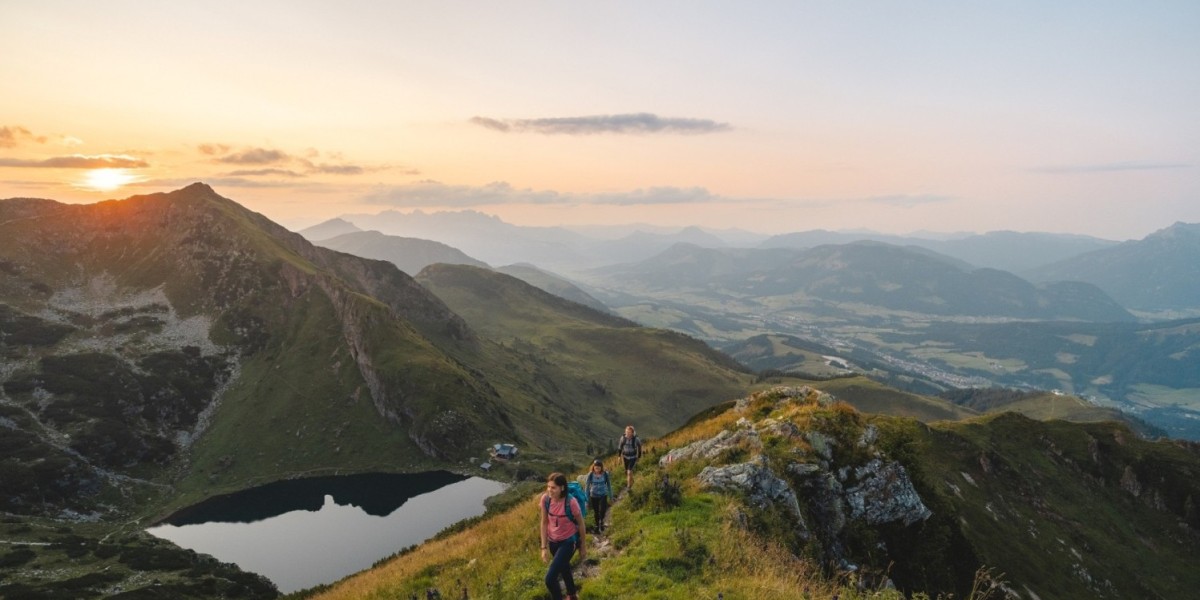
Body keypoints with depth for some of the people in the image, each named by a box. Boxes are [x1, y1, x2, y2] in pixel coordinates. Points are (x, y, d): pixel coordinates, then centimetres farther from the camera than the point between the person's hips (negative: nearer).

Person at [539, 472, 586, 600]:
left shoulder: (571, 503, -28)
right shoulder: (545, 499, -17)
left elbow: (581, 524, -13)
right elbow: (544, 522, -4)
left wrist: (583, 547, -3)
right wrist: (544, 547, -4)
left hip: (568, 542, -5)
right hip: (553, 541, 5)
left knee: (550, 579, -15)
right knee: (564, 569, 29)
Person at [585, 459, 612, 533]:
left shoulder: (605, 474, -12)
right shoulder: (590, 475, -13)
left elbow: (609, 485, 0)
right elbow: (588, 486, -4)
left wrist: (611, 496, 5)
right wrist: (587, 498, -1)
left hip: (603, 495, 0)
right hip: (594, 496, 1)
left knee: (602, 510, -14)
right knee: (596, 512, 11)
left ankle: (601, 521, 18)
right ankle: (597, 526, 34)